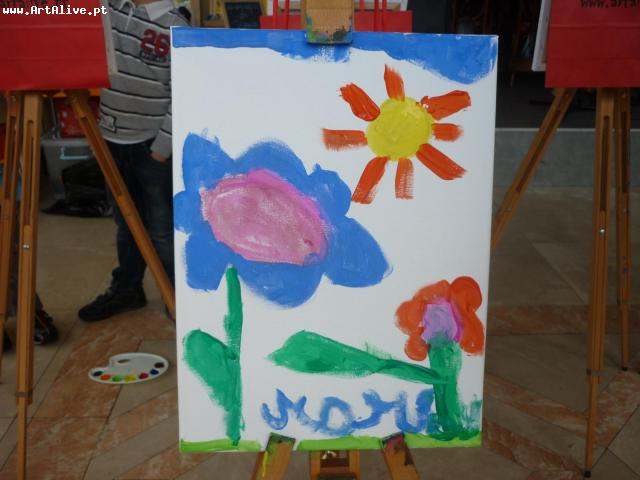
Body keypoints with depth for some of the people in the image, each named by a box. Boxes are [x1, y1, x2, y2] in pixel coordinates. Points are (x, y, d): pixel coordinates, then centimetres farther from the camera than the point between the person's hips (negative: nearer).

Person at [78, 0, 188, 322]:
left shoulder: (174, 27, -11)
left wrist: (163, 145, -13)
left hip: (153, 144, -5)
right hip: (113, 139, 6)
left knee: (161, 226, 1)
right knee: (126, 222, 18)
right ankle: (126, 290, 33)